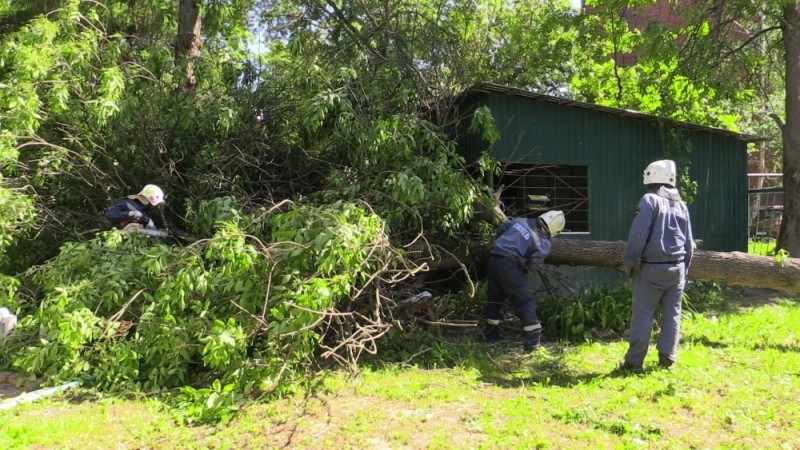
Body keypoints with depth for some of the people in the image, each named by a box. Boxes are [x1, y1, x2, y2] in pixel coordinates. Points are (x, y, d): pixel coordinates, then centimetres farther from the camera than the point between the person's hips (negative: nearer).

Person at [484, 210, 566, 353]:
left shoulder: (522, 221, 13)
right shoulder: (544, 242, -2)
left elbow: (500, 229, 17)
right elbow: (535, 262, -15)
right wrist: (527, 270, 6)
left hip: (493, 259, 6)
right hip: (510, 265, -6)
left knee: (494, 298, 22)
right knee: (526, 302, 3)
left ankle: (491, 335, 33)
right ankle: (533, 341, -1)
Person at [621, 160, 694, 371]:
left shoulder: (650, 200, -8)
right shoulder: (681, 205, 12)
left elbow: (638, 235, -15)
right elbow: (688, 242, 15)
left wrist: (630, 263, -8)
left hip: (651, 268, -5)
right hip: (676, 267, 6)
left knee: (643, 315, -2)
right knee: (672, 315, 10)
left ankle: (634, 361, -1)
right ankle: (667, 358, 11)